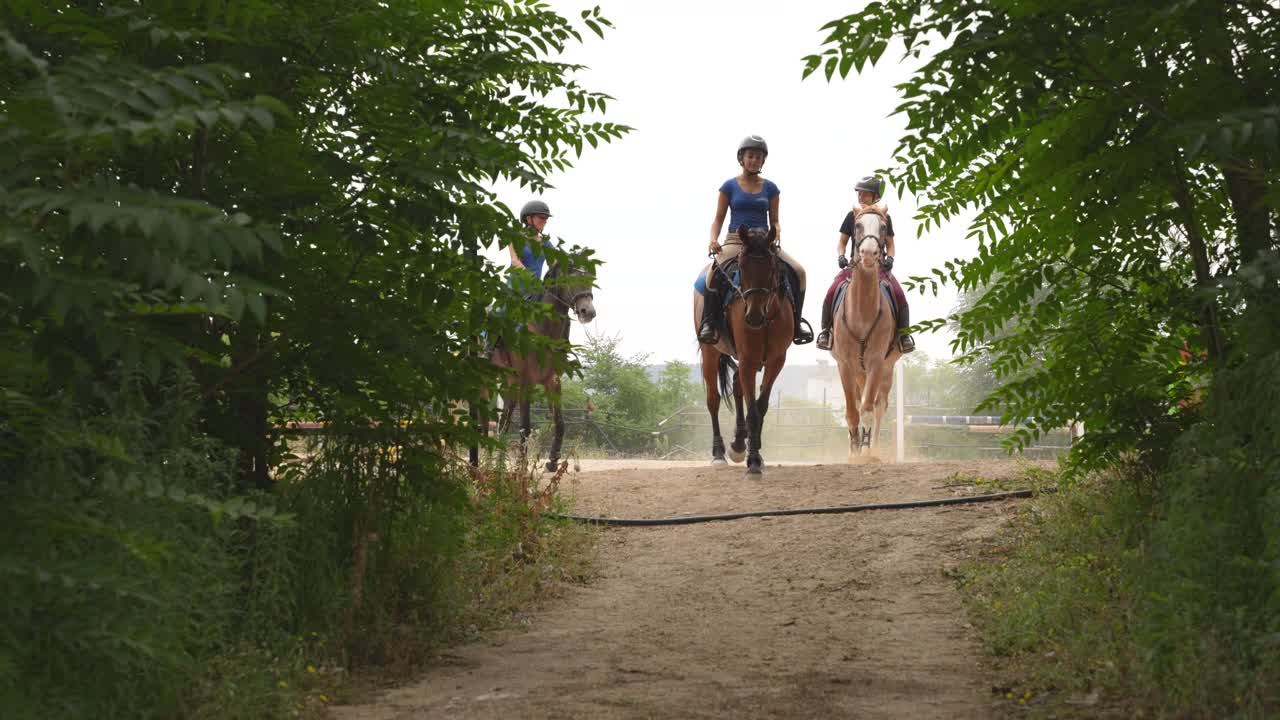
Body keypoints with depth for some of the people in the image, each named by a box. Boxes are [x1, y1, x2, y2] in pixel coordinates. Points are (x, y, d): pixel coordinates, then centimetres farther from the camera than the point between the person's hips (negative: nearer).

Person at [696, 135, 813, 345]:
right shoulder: (730, 186, 7)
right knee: (713, 272, -34)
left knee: (798, 271, -18)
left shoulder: (770, 188, 12)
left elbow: (774, 220, 13)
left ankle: (795, 322, -2)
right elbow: (718, 219, 7)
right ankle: (709, 322, -24)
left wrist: (776, 233, -10)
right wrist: (713, 239, -12)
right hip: (735, 241, -2)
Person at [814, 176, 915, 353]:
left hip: (879, 265, -1)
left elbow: (890, 244, 11)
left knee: (899, 295, -22)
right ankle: (825, 330, -6)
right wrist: (841, 256, -8)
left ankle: (903, 333, -8)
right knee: (831, 293, -21)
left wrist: (890, 258, -9)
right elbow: (842, 242, 11)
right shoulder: (852, 216, 6)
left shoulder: (885, 217, 6)